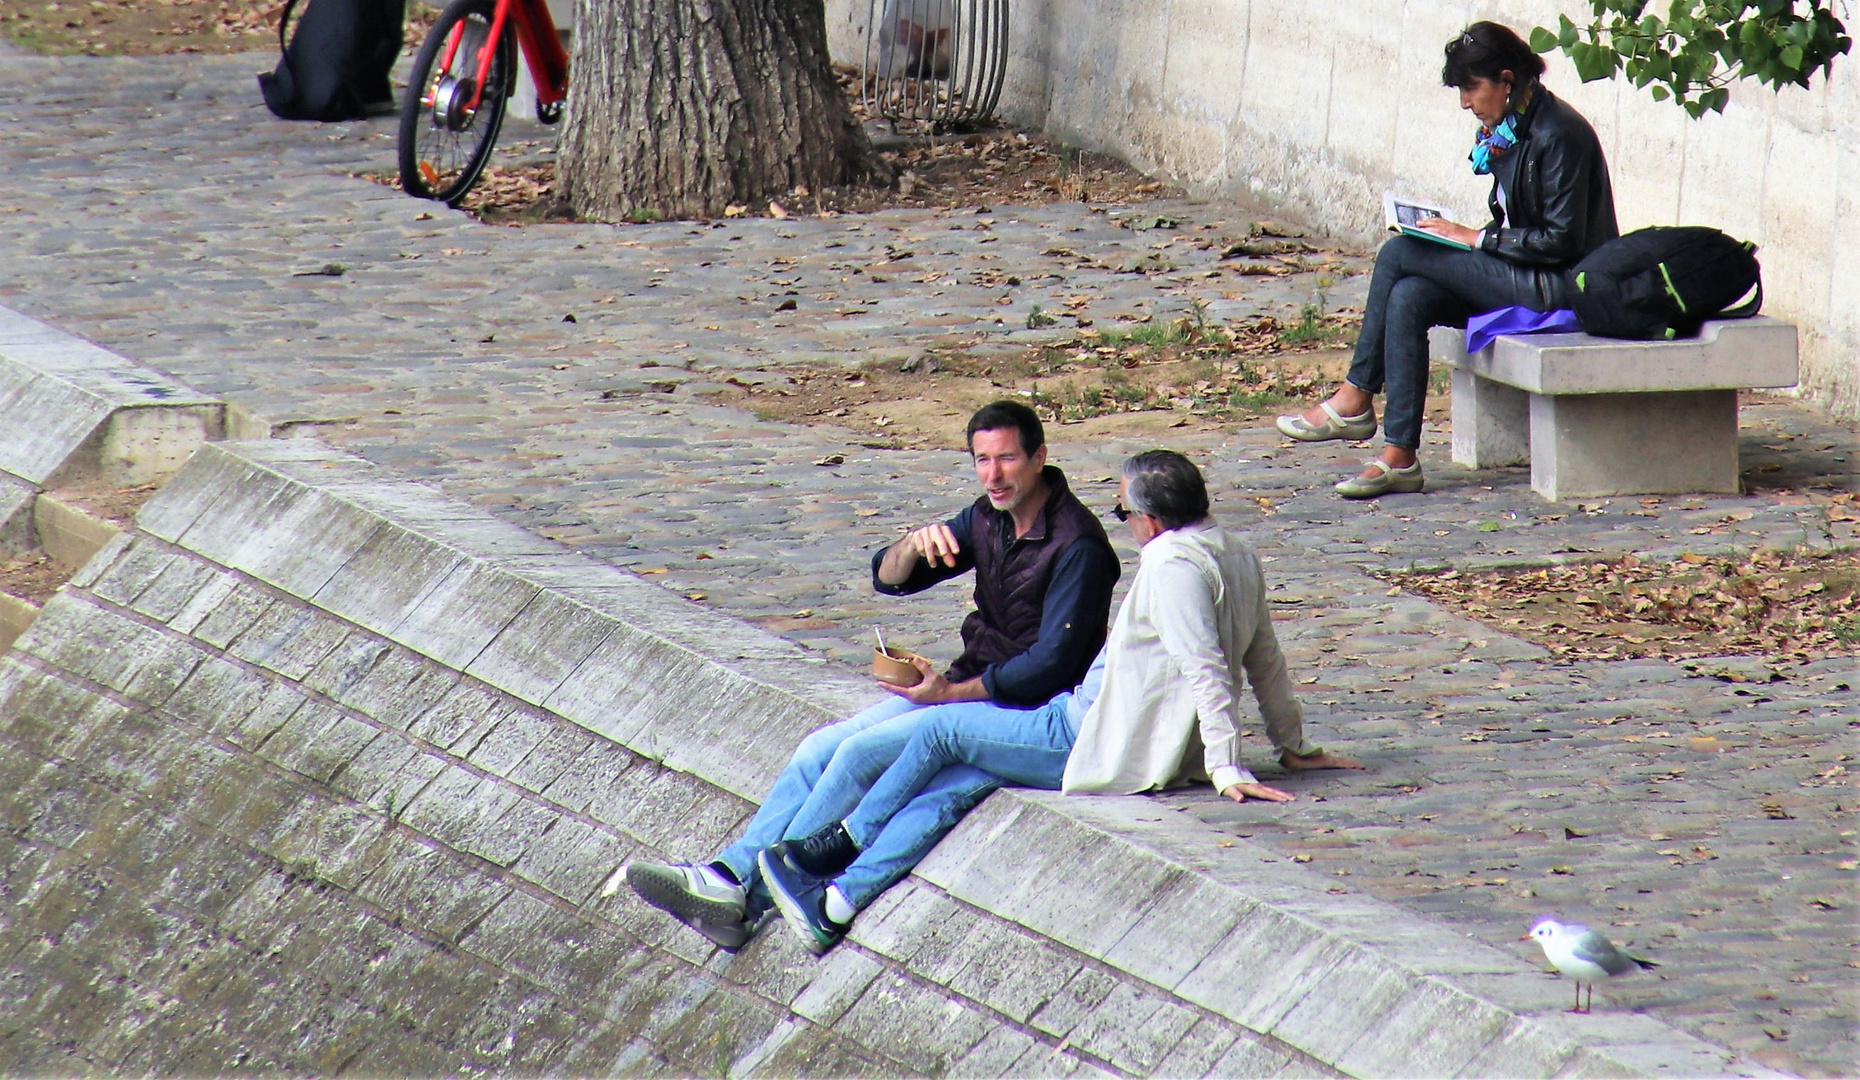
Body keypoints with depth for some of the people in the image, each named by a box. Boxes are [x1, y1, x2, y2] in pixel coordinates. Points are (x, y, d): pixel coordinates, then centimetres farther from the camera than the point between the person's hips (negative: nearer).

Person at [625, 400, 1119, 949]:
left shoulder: (1075, 544, -18)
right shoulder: (989, 518, 9)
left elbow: (1051, 664, -21)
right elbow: (889, 578, 7)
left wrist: (951, 693, -17)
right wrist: (917, 543, -16)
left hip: (1023, 713, -9)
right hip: (965, 689, 9)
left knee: (863, 752, -21)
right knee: (819, 749, -6)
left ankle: (751, 895, -14)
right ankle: (729, 876, -13)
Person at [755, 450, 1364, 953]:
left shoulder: (1172, 563, -20)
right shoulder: (1238, 555, 10)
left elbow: (1204, 667, -26)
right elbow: (1266, 660, 16)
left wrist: (1226, 769, -28)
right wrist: (1293, 746, 24)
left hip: (1102, 744, -10)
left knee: (941, 729, 2)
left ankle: (840, 843, 19)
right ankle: (837, 902, 10)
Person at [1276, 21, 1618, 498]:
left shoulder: (1557, 134, -16)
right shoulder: (1508, 131, 12)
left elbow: (1561, 240, -18)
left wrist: (1475, 239, -15)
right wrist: (1465, 238, -2)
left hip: (1559, 287, -9)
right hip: (1521, 280, 9)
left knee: (1399, 254, -14)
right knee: (1408, 297, -13)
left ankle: (1355, 401, -6)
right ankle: (1399, 457, -16)